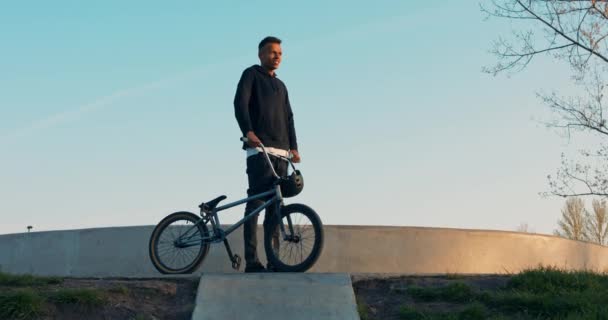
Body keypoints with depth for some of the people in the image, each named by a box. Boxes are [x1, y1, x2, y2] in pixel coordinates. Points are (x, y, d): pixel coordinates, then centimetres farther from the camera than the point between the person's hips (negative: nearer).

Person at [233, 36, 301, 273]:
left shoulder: (280, 85, 27)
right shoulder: (251, 74, 6)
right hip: (259, 149, -7)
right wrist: (248, 131, -26)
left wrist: (293, 147, 8)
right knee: (256, 201, -12)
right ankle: (251, 261, -14)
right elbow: (240, 103, -10)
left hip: (281, 151, 7)